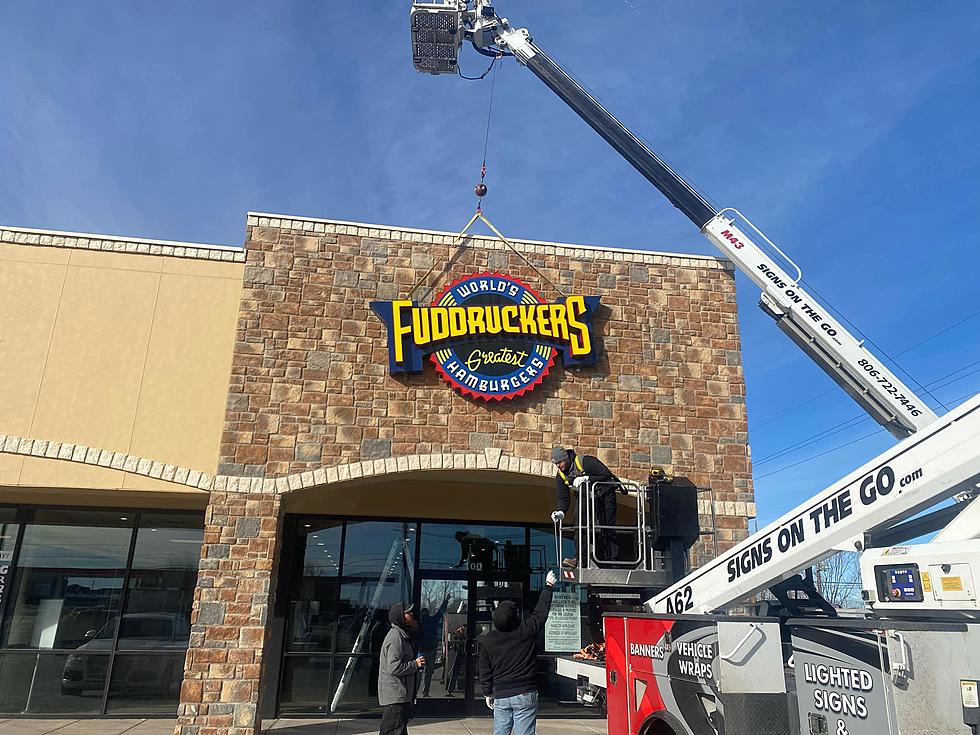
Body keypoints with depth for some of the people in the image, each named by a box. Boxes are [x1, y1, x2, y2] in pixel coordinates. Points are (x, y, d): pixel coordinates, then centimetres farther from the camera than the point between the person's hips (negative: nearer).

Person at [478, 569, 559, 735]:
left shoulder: (487, 641, -3)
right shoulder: (526, 632, -11)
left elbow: (485, 671, 6)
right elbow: (541, 611, 2)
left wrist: (488, 693, 20)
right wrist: (548, 586, 14)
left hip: (500, 697, 3)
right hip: (525, 695, -3)